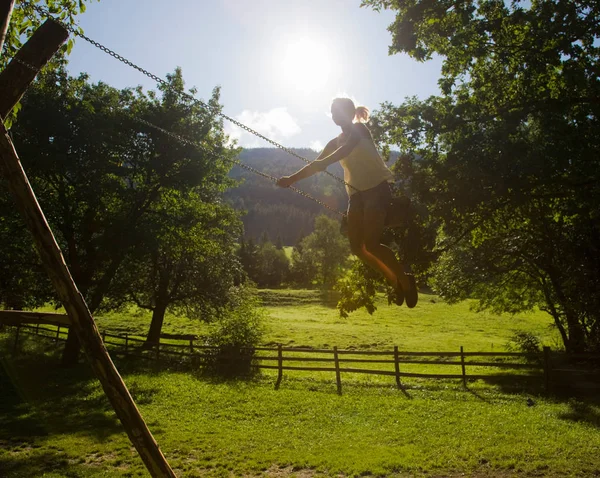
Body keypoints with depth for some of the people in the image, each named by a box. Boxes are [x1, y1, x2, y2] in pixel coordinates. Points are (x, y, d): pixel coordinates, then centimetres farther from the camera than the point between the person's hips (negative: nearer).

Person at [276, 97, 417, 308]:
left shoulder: (359, 129, -4)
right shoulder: (336, 141, 16)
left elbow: (345, 151, -24)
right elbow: (317, 164, 12)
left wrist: (322, 163, -37)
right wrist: (292, 179, 1)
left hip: (377, 189, -7)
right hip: (356, 194, 7)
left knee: (371, 244, -18)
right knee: (357, 247, -1)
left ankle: (405, 278, 4)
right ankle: (394, 280, 16)